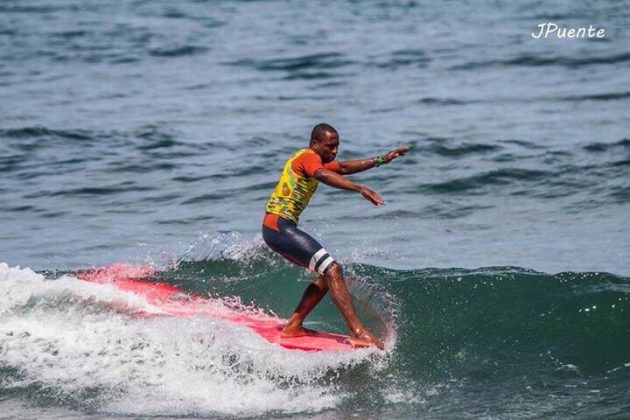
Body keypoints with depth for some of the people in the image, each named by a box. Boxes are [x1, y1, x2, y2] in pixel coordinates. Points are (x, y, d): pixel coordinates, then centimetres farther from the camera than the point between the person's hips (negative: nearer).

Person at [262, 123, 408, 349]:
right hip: (280, 226, -11)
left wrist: (381, 160, 23)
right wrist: (360, 189, -45)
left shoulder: (311, 160, 22)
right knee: (332, 270, -18)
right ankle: (357, 332, -27)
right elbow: (323, 175, -31)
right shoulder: (309, 157, -10)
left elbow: (343, 168, 29)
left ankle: (293, 325, 13)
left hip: (275, 228, 11)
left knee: (327, 273, 14)